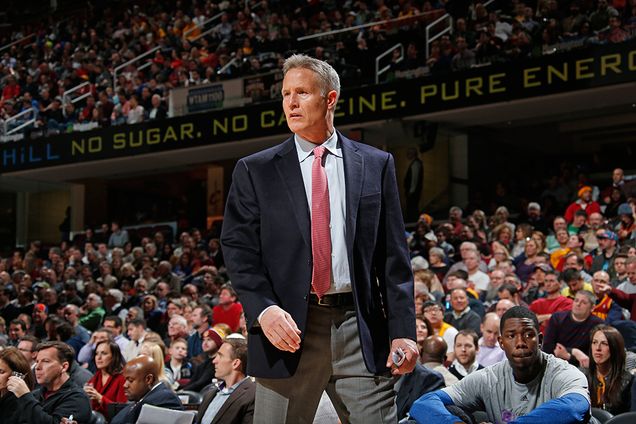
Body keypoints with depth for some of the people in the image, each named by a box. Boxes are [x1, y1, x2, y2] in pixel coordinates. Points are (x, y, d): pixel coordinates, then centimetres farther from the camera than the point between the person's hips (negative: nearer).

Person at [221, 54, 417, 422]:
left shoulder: (376, 165, 10)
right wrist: (264, 309, -15)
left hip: (361, 329, 1)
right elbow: (237, 248, 1)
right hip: (289, 327, 0)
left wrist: (402, 330, -1)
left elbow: (394, 255, 6)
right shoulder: (255, 171, 8)